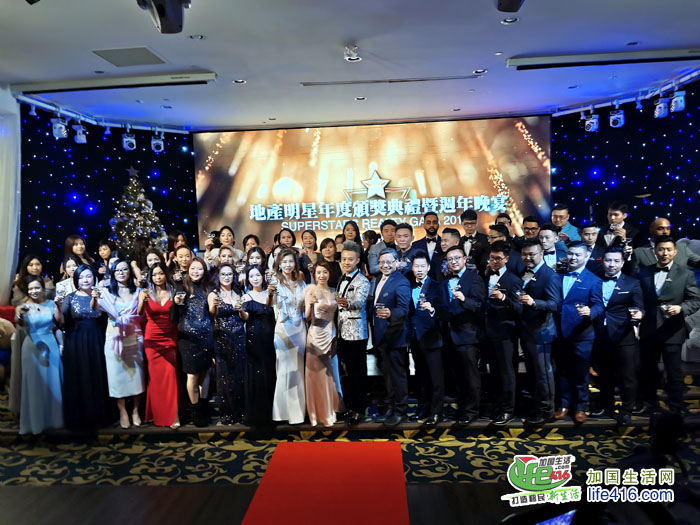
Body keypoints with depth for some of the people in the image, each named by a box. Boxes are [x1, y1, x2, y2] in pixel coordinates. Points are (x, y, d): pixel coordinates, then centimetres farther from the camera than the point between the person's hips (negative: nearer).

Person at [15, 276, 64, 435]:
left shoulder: (50, 303, 1)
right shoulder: (25, 306, -10)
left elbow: (60, 321, -2)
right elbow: (20, 322, -30)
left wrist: (57, 306, -14)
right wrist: (19, 314, -52)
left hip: (50, 344, 3)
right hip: (33, 346, -3)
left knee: (53, 382, 11)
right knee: (34, 384, 3)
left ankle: (54, 417, 25)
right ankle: (35, 421, 15)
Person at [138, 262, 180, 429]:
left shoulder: (173, 292, 4)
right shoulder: (146, 293, 1)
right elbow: (139, 314, -11)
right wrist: (142, 301, -29)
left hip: (170, 338, 0)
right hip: (152, 339, 0)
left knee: (170, 375, -4)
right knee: (156, 376, 3)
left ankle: (172, 415, 1)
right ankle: (157, 414, 17)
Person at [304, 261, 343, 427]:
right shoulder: (311, 289, -7)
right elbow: (307, 317, -11)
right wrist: (310, 304, -26)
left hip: (331, 335, 5)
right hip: (316, 335, -5)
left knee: (329, 374, 13)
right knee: (317, 374, 2)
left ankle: (330, 410, 26)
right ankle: (319, 413, 14)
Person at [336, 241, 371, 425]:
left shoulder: (362, 281, -10)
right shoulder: (341, 280, 14)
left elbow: (359, 302, -28)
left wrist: (347, 303, -46)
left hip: (356, 332, -7)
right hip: (342, 332, 7)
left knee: (358, 372, 0)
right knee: (348, 371, 13)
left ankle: (359, 409, 10)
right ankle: (349, 406, 24)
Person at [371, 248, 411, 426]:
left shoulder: (401, 283, -17)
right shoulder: (379, 280, 11)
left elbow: (404, 309, -28)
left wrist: (390, 313, -45)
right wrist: (374, 323, 10)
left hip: (394, 336, -9)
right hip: (382, 336, 9)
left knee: (397, 374, 1)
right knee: (388, 373, 21)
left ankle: (400, 411, 15)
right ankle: (392, 405, 36)